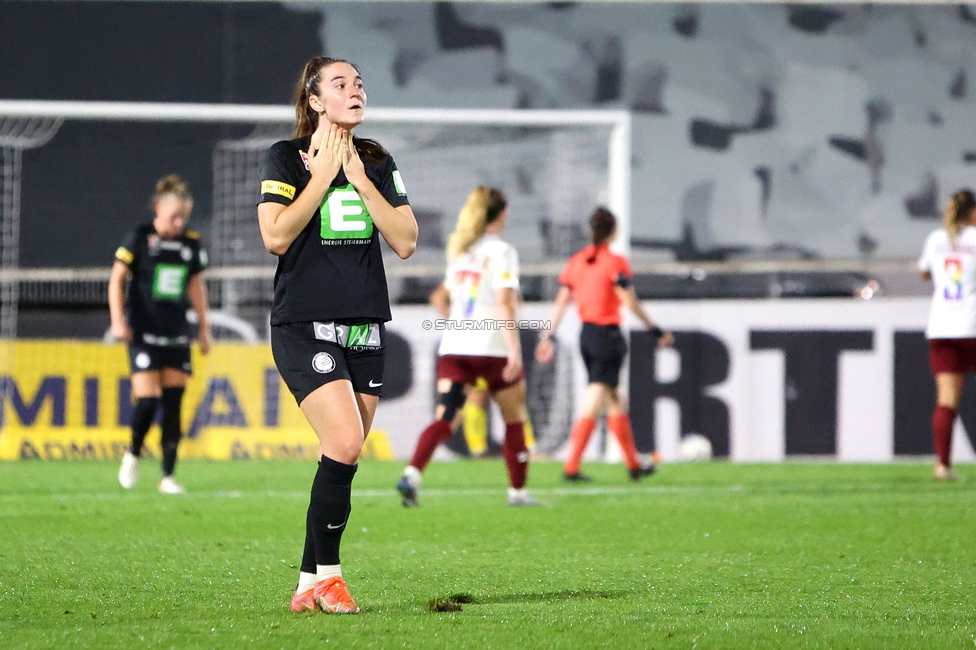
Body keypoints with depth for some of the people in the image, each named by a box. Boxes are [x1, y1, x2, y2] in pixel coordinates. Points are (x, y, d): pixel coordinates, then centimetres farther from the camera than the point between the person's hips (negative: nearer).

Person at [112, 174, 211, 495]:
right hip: (144, 334, -4)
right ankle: (133, 454, 14)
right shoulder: (140, 238, -5)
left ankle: (168, 475, 5)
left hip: (177, 336, 4)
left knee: (174, 405, 0)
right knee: (147, 400, -14)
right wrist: (118, 321, -10)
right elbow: (117, 279, -2)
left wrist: (204, 327, 17)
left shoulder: (192, 244, 6)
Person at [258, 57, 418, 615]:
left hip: (366, 328, 5)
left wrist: (360, 179, -4)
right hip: (305, 326, -5)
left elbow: (406, 242, 2)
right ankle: (327, 573, -4)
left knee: (343, 461, 4)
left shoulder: (378, 162, 11)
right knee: (344, 446, -20)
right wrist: (323, 175, -11)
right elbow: (276, 235, -15)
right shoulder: (288, 158, -2)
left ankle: (310, 586, 13)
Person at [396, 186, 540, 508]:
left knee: (444, 420, -7)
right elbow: (504, 303, -16)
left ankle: (411, 474, -29)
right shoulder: (501, 252, -5)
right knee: (514, 420, 14)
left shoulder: (459, 250, 15)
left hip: (453, 345, 5)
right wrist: (514, 349, -20)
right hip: (492, 348, -5)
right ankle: (518, 490, 20)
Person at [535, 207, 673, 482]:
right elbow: (630, 302, -11)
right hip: (608, 334, -7)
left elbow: (561, 302, 5)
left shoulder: (576, 261, 7)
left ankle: (633, 464, 21)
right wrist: (655, 330, -4)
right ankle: (571, 467, -12)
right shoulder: (615, 262, -11)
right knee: (592, 405, -7)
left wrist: (548, 335, 6)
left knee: (616, 402, 15)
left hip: (586, 335, 7)